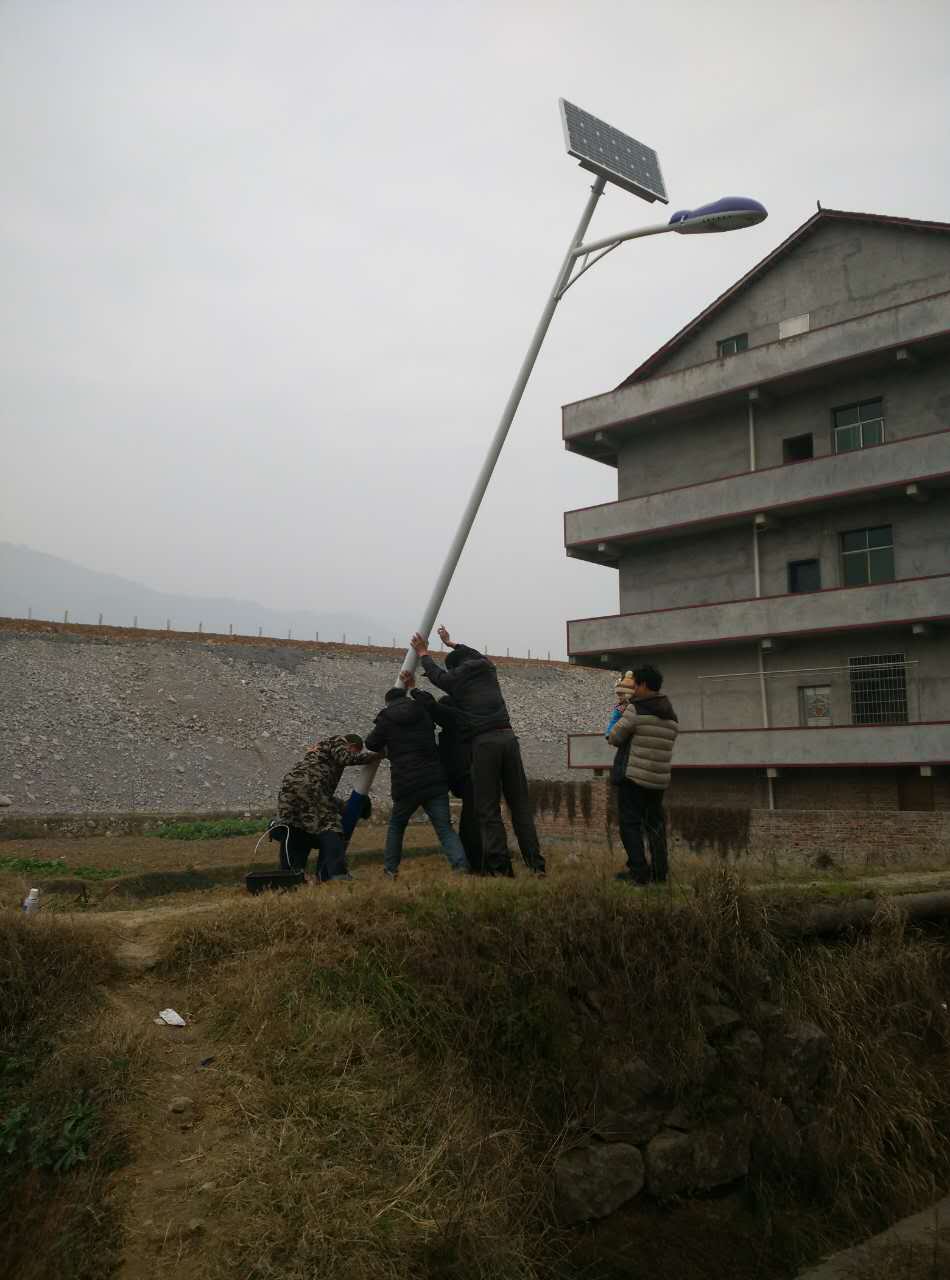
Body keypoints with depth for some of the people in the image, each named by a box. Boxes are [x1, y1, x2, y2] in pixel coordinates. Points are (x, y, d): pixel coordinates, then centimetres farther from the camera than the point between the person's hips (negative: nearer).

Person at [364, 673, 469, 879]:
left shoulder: (386, 718, 4)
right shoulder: (423, 710, 10)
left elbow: (372, 744, 16)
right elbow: (436, 708, 34)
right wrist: (413, 688, 38)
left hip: (406, 785, -1)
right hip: (435, 781, 1)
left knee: (396, 825, 22)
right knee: (445, 828, -2)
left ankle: (390, 870, 25)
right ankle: (461, 866, -22)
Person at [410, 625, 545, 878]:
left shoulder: (455, 678, 7)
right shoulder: (487, 668, 19)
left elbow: (435, 673, 29)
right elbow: (474, 656, 43)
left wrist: (423, 654, 47)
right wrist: (451, 643, 57)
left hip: (483, 742, -4)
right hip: (507, 736, 4)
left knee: (488, 809, -1)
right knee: (520, 805, 6)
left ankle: (500, 867, -8)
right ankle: (536, 864, 2)